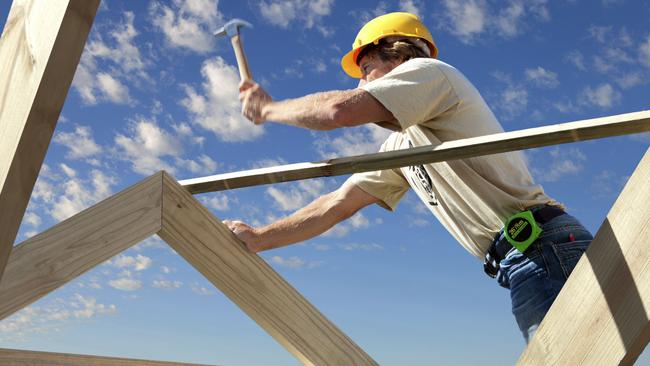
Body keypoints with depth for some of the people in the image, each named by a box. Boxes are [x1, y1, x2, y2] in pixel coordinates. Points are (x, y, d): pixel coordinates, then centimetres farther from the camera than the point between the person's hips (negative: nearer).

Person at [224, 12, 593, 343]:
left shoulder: (429, 71, -2)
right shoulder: (399, 146, 22)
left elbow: (339, 110, -18)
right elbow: (339, 204, 21)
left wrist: (267, 108, 1)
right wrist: (260, 238, 20)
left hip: (545, 248, -9)